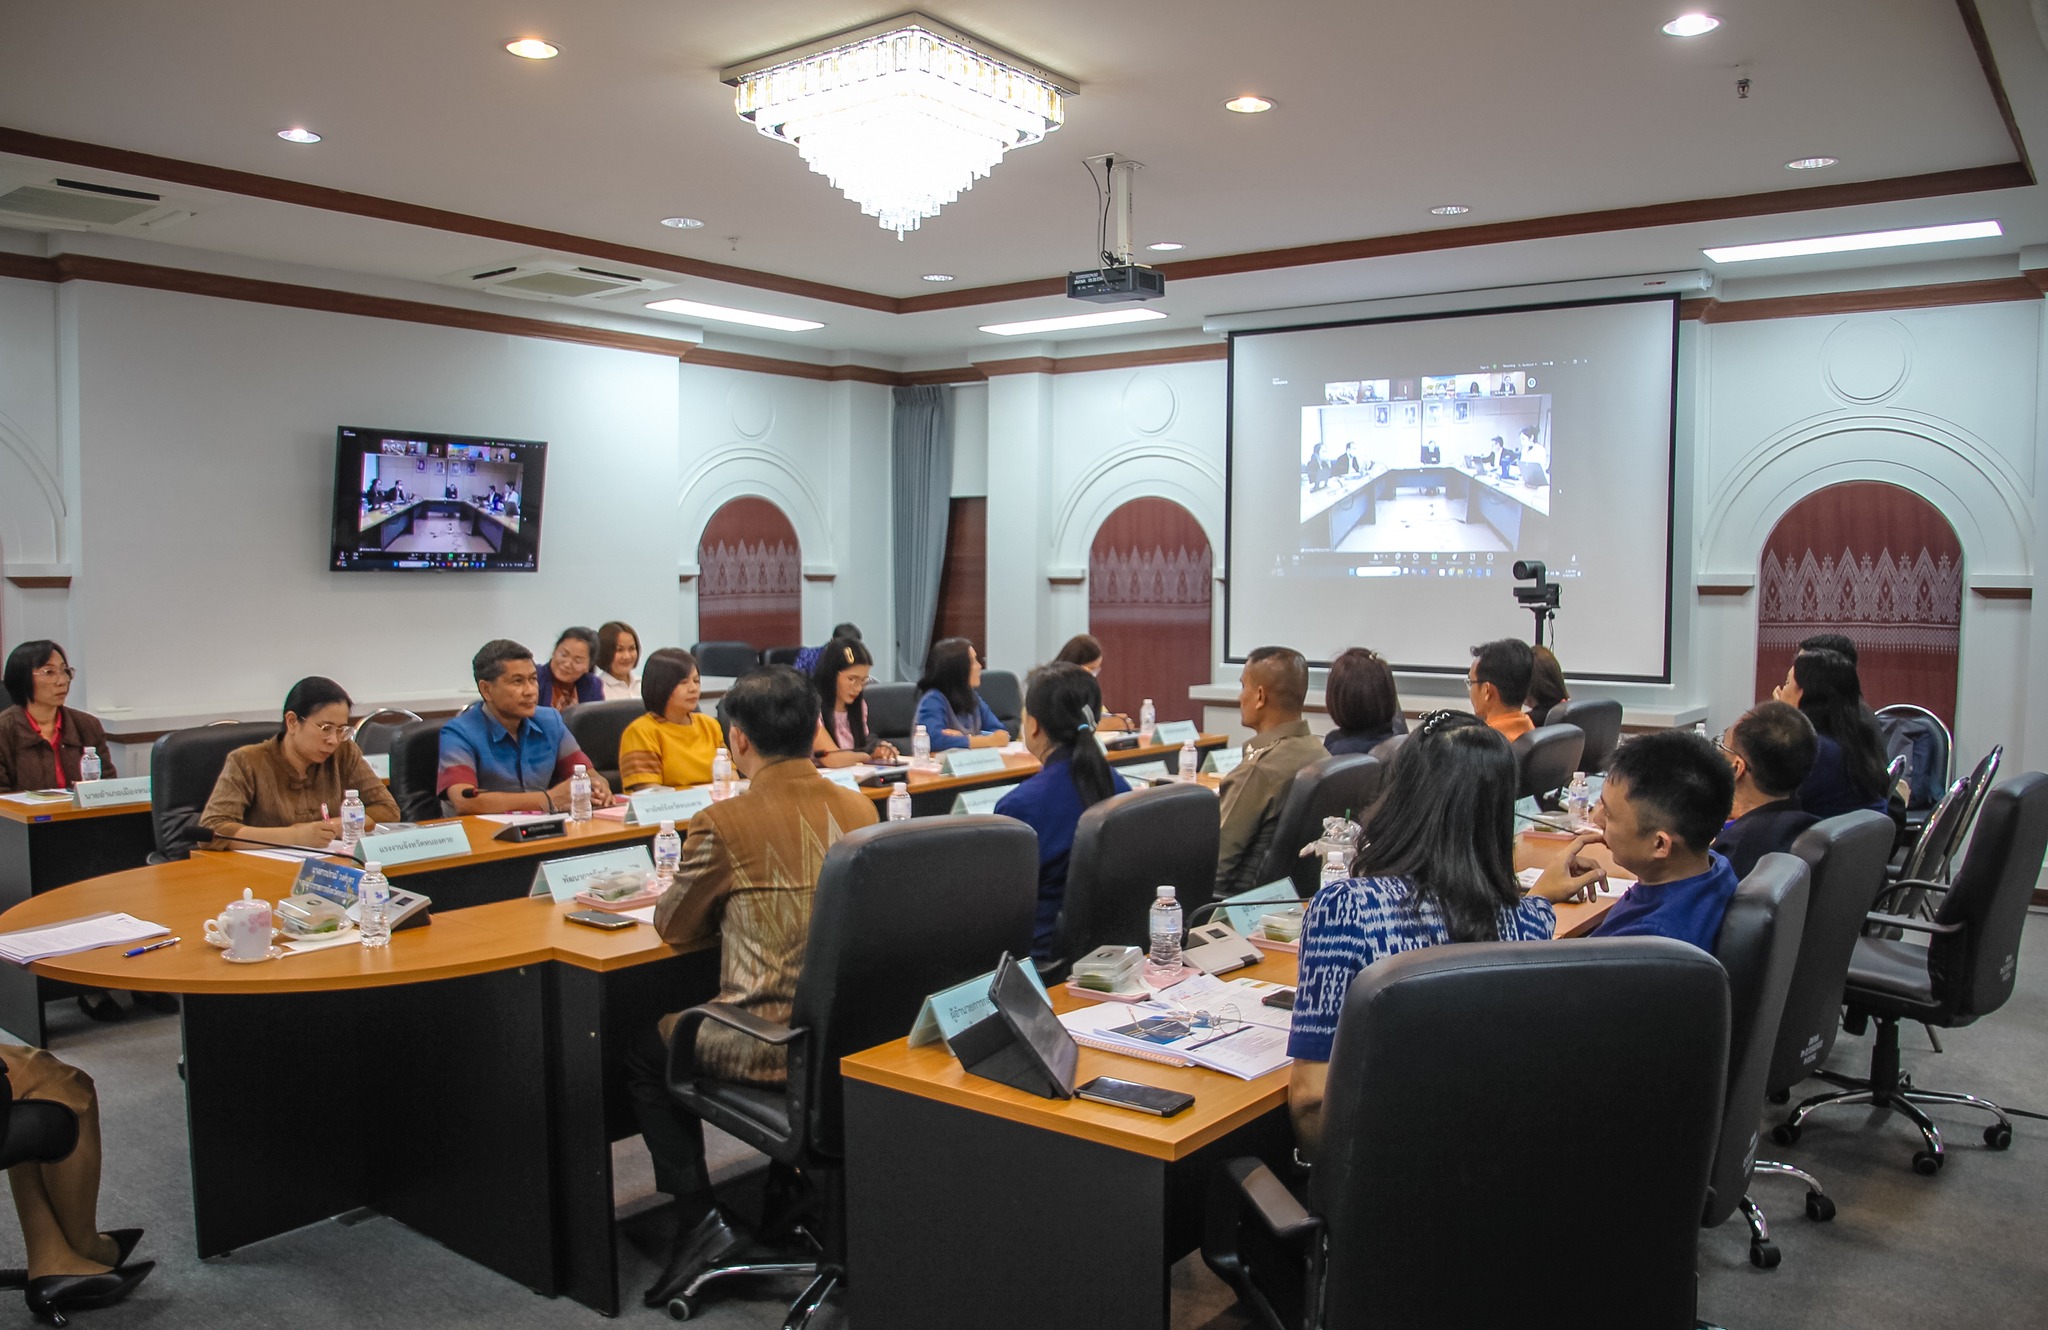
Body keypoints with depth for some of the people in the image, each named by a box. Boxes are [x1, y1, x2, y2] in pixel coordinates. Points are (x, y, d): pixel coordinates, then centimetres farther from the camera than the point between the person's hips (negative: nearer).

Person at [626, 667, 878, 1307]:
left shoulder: (724, 823, -17)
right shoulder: (860, 807, -1)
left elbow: (673, 927, 0)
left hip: (773, 1044, -6)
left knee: (641, 1049, 22)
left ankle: (702, 1219, 17)